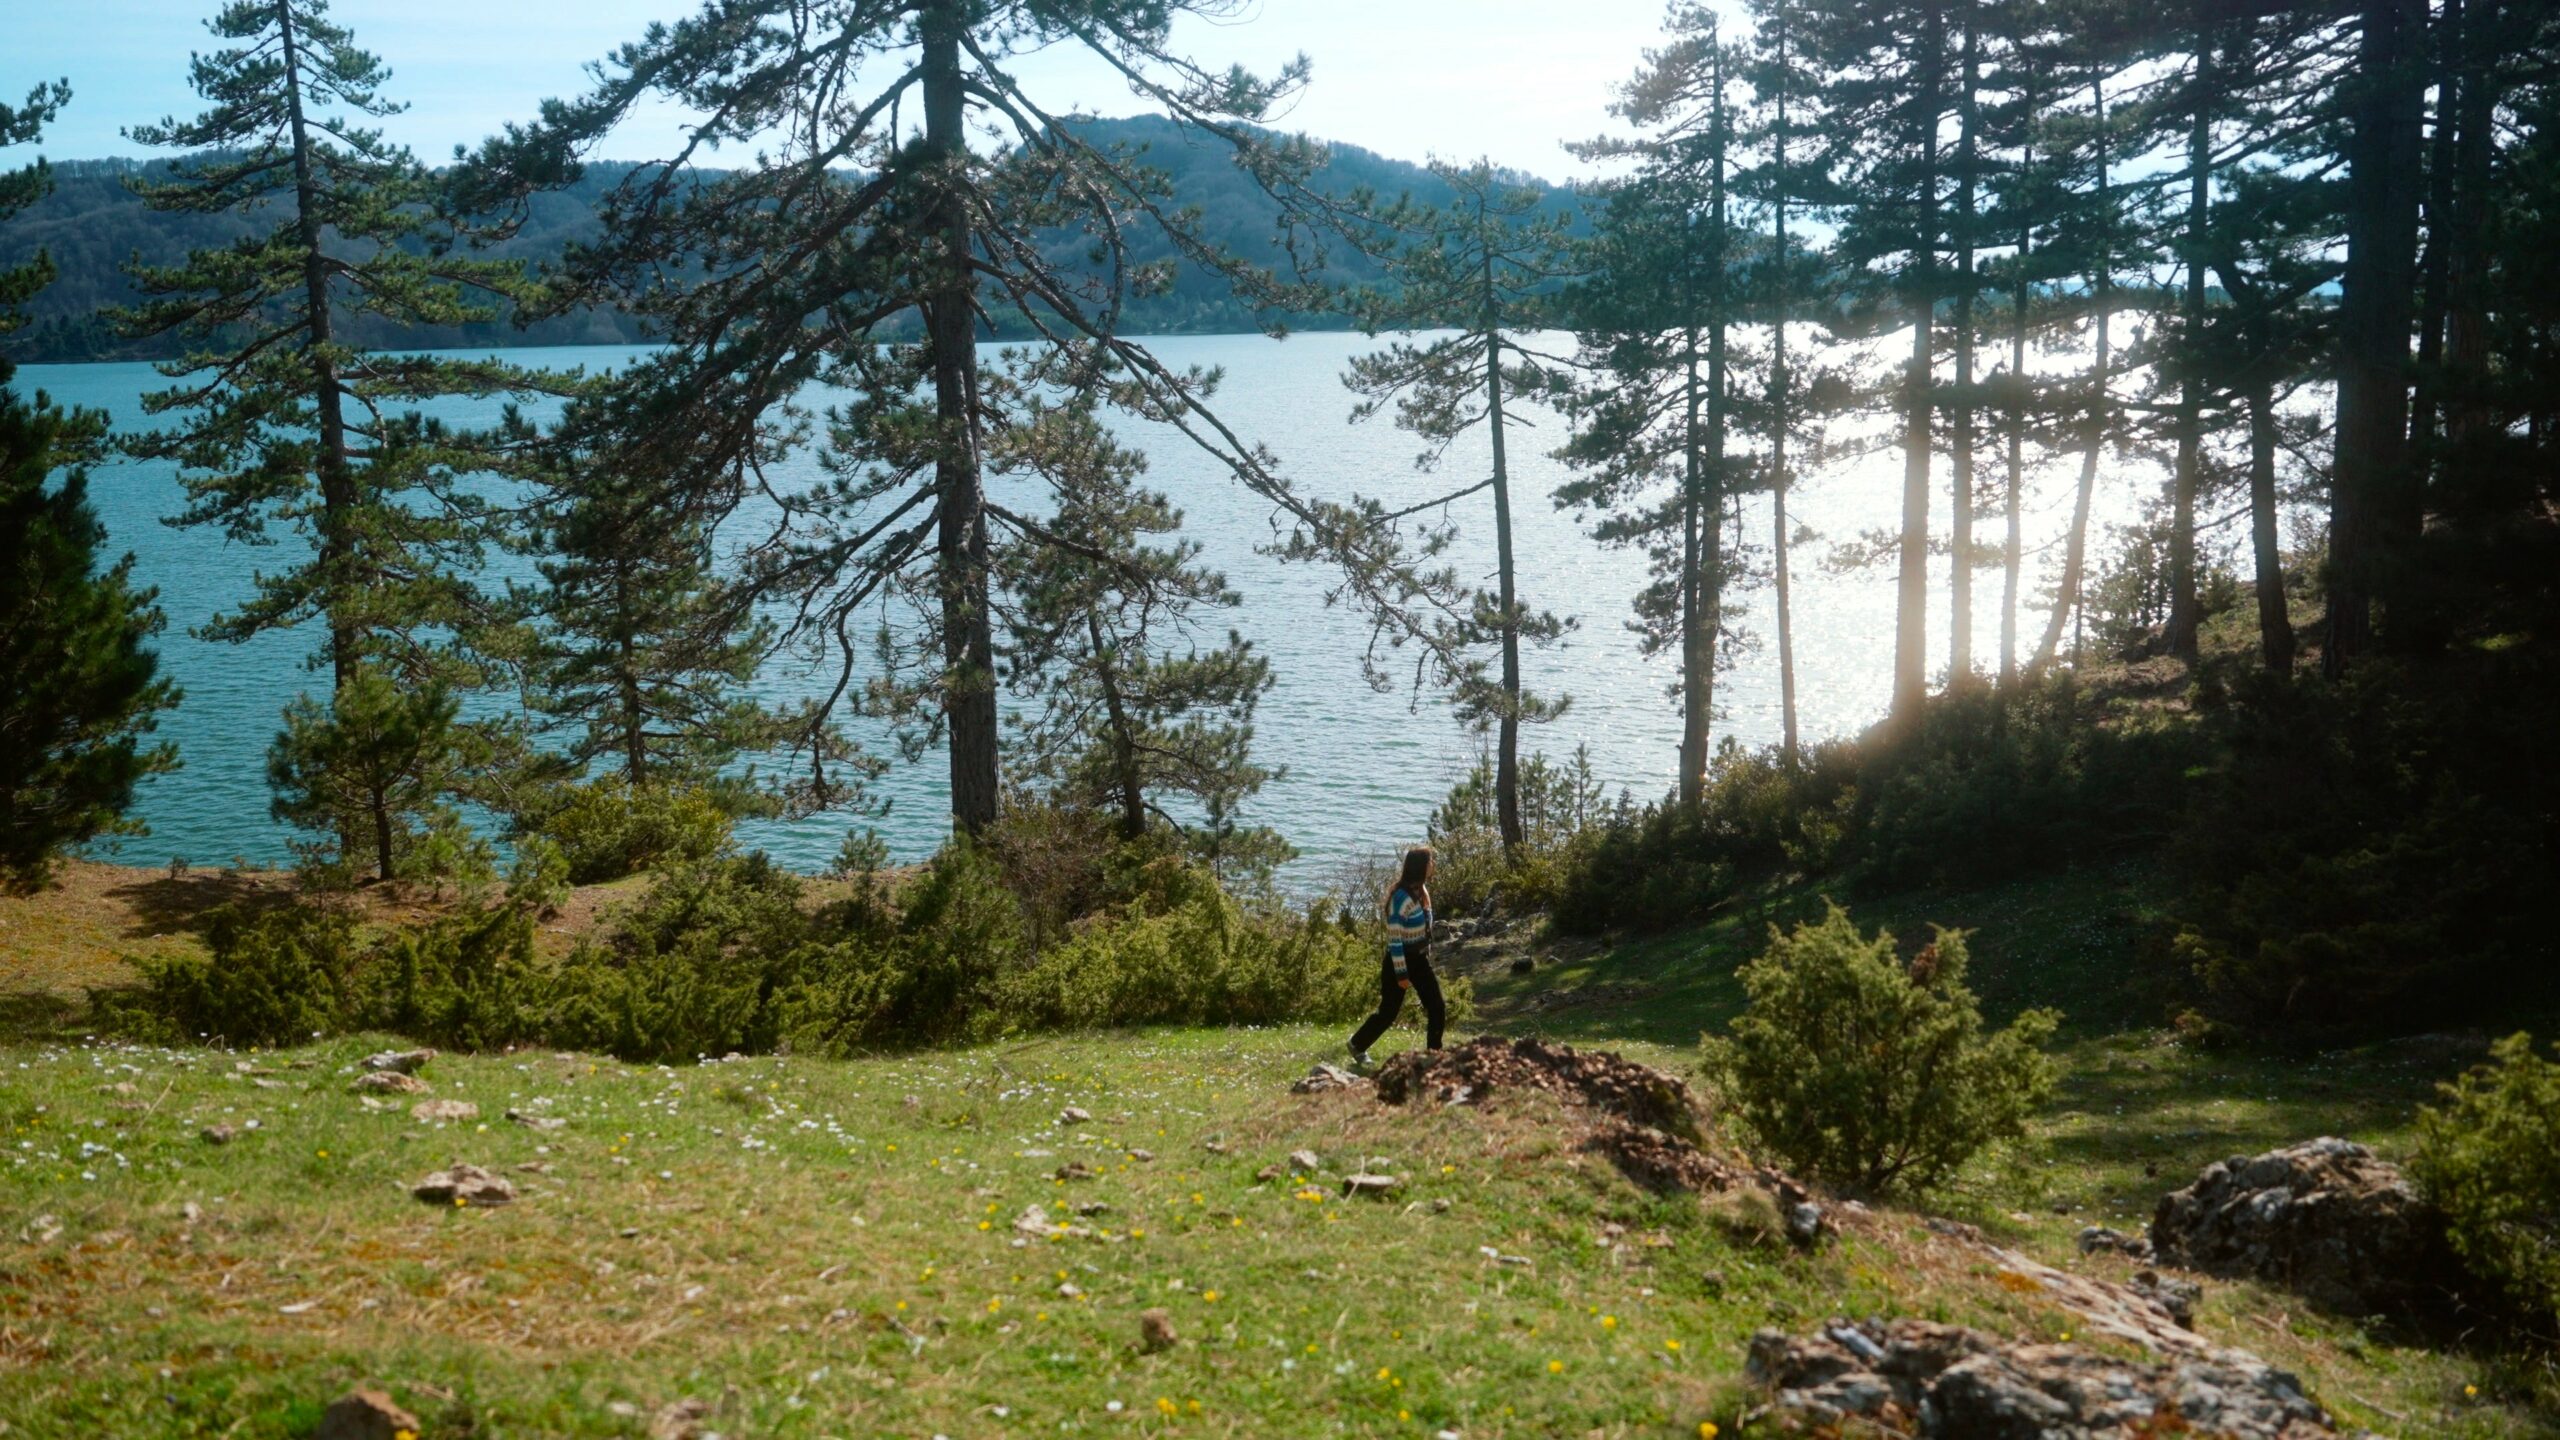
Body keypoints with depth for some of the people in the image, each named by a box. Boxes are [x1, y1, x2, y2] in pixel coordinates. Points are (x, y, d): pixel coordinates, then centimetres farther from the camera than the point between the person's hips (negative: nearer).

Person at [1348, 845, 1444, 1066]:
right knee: (1388, 1012, 5)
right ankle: (1358, 1045, 28)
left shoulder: (1422, 890, 3)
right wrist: (1401, 974, -21)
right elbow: (1394, 939, -22)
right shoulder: (1401, 897, -23)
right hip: (1400, 960, -8)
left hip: (1420, 959, 8)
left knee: (1437, 1009, 2)